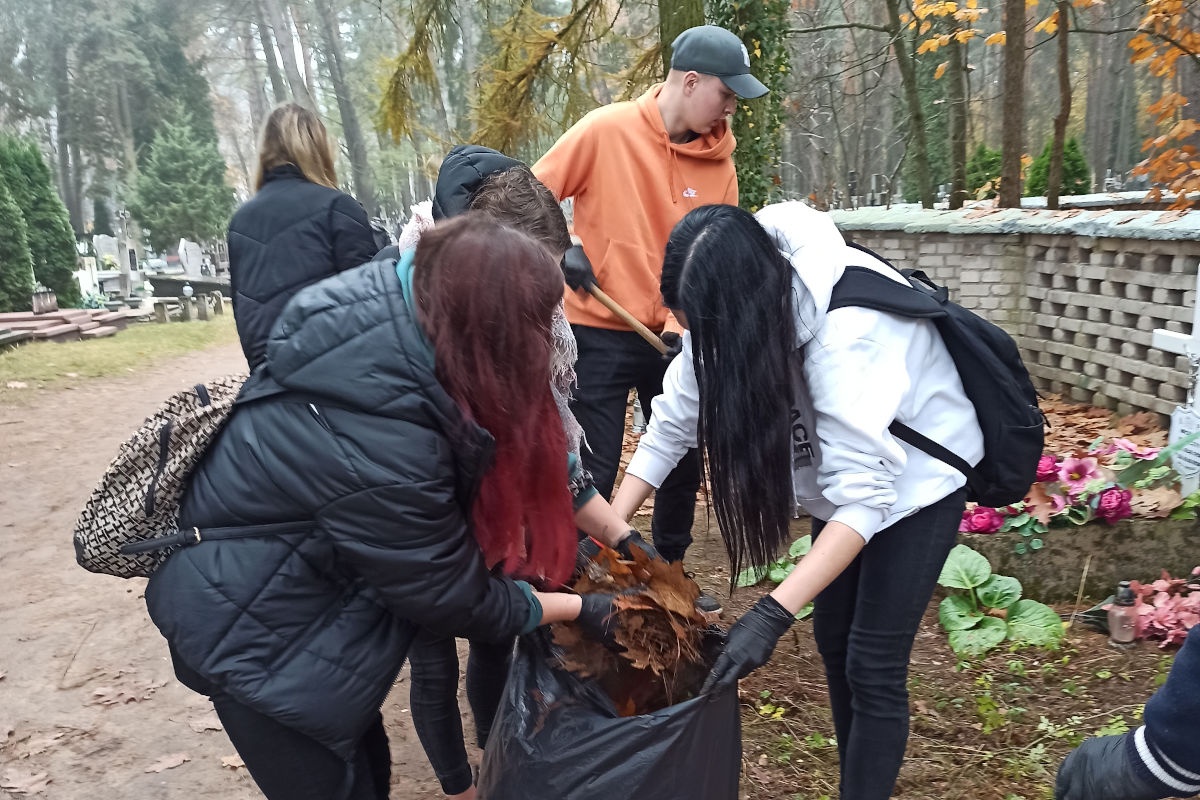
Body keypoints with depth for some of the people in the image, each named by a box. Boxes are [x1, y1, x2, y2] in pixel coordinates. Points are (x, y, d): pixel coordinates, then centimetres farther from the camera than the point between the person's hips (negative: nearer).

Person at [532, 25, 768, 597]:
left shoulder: (719, 165, 0)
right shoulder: (606, 131, -11)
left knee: (684, 463, 14)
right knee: (593, 474, 0)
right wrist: (562, 246, -19)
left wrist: (686, 325, -15)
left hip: (670, 336, 5)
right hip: (597, 334, -4)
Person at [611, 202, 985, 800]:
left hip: (913, 474, -6)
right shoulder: (729, 313, -19)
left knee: (872, 665, -7)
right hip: (845, 466, 7)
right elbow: (672, 423, -14)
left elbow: (864, 493, -41)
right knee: (833, 641, 13)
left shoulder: (847, 328, -39)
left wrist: (772, 615, -47)